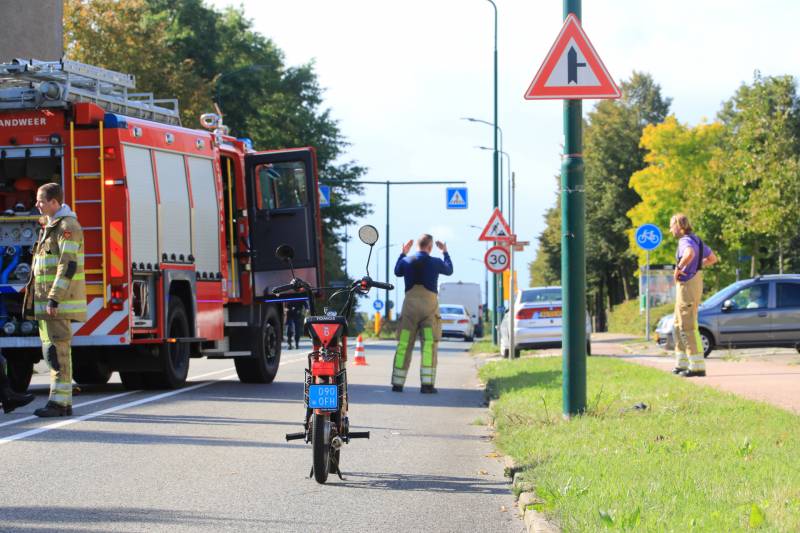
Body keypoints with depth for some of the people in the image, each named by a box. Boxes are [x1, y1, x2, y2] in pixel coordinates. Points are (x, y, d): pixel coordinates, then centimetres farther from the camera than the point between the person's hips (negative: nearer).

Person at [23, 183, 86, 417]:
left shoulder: (67, 227, -12)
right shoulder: (50, 227, 19)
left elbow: (68, 265, -20)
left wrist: (54, 299, -24)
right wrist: (42, 300, 20)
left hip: (60, 301, -10)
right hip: (48, 302, 10)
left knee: (58, 350, -10)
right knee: (51, 351, 10)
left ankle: (59, 402, -10)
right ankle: (63, 402, 13)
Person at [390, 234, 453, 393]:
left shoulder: (406, 261, 4)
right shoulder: (436, 262, -2)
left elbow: (397, 272, 26)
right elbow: (449, 270, 20)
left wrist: (403, 253, 35)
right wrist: (445, 252, 34)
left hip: (410, 304, 2)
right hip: (429, 305, -2)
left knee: (403, 345, 6)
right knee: (429, 345, -2)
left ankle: (397, 383, 5)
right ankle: (427, 383, -10)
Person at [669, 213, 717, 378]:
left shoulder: (685, 241, -16)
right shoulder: (696, 240, 14)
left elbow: (689, 254, -40)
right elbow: (712, 258, 26)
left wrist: (679, 268, -26)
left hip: (688, 285, -10)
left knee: (688, 327, -9)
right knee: (679, 325, 18)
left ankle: (698, 366, -10)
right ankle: (682, 364, 23)